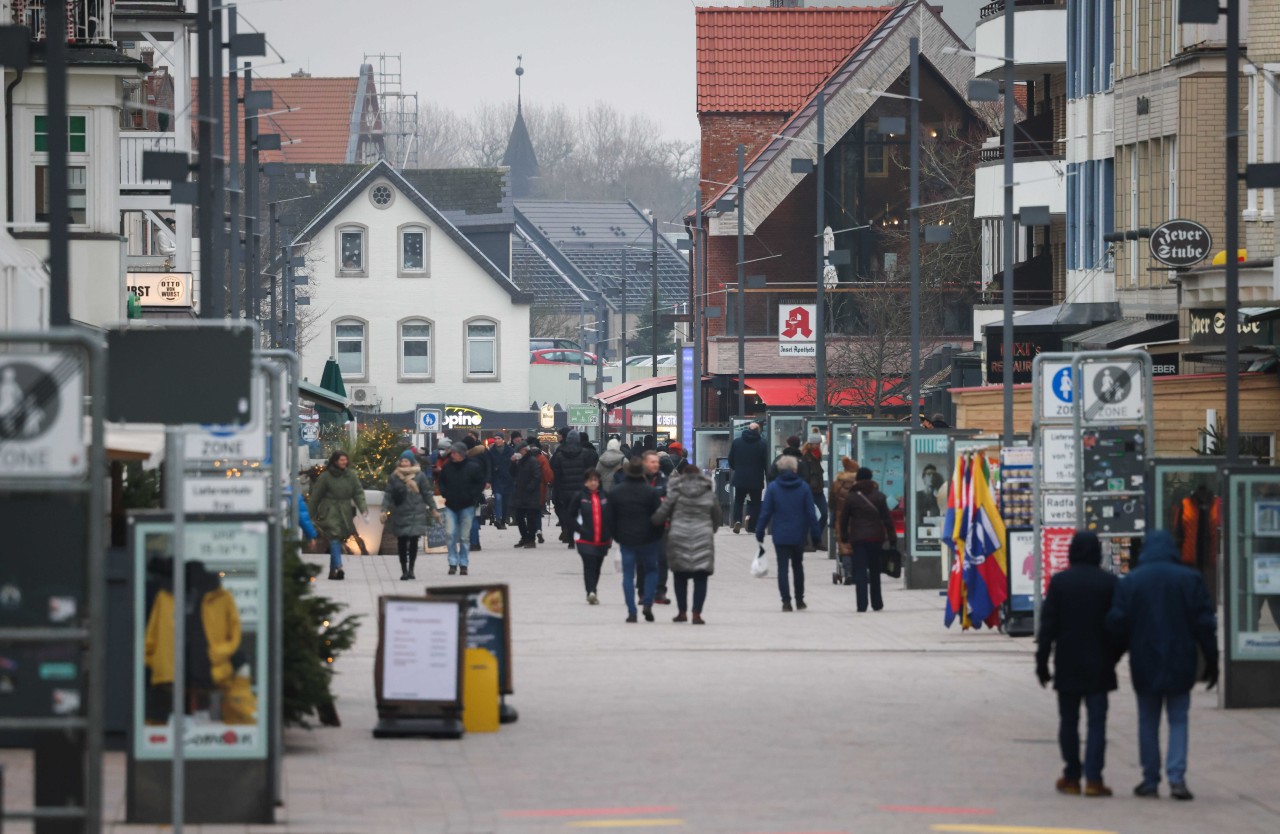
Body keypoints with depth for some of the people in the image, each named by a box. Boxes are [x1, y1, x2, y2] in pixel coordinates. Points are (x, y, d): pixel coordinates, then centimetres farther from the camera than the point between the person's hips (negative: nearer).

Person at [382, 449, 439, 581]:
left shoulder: (420, 476, 3)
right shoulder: (394, 477, 5)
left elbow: (427, 494, 7)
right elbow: (388, 495, 5)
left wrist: (433, 510, 7)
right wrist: (384, 510, -5)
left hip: (416, 514, -1)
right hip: (399, 514, 1)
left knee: (414, 541, -3)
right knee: (402, 542, 2)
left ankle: (411, 569, 8)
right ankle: (404, 570, 11)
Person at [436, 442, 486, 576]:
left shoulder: (473, 467, -7)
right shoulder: (447, 466, 1)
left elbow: (480, 483, -1)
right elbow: (441, 481, 15)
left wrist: (471, 496, -10)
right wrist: (444, 493, 0)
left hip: (467, 506, -2)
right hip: (450, 505, 2)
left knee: (464, 536, 3)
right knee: (451, 534, -6)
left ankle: (464, 564, 12)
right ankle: (453, 563, 1)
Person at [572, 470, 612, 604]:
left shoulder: (605, 496, 5)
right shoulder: (580, 496, -2)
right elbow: (572, 516, 2)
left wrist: (610, 535, 4)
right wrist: (579, 529, -10)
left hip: (602, 540, 3)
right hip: (586, 540, -3)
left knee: (597, 567, 13)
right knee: (589, 565, -16)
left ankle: (592, 593, 27)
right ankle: (591, 592, -23)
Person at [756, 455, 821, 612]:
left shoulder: (773, 487, -6)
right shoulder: (804, 487, -3)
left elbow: (766, 512, -5)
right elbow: (811, 513, -4)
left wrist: (759, 533, 1)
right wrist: (815, 533, 2)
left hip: (780, 535, -2)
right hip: (799, 535, 2)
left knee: (782, 568, 2)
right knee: (798, 567, 18)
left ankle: (786, 601, -8)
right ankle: (799, 600, 23)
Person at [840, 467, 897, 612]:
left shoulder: (851, 497, -2)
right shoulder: (879, 496, 0)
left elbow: (844, 518, 2)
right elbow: (887, 518, 0)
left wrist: (844, 537, 12)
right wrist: (892, 538, 5)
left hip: (858, 538, -1)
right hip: (876, 537, 1)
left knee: (860, 571, -3)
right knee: (875, 570, 14)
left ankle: (862, 604, -12)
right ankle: (877, 603, 20)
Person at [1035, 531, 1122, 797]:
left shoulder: (1059, 581, -4)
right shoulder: (1110, 583, -3)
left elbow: (1048, 624, -4)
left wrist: (1042, 662, 1)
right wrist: (1113, 657, 11)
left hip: (1067, 665, 0)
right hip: (1099, 665, 0)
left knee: (1068, 720, 9)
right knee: (1097, 721, 0)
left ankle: (1071, 777, 11)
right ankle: (1093, 778, -8)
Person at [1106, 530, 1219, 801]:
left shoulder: (1130, 581, -2)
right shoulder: (1189, 579, -4)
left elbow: (1116, 623, -5)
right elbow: (1205, 623, -4)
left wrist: (1127, 647, 16)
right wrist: (1211, 661, 4)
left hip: (1144, 665, 1)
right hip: (1180, 664, 0)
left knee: (1148, 722, 11)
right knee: (1178, 720, 6)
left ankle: (1150, 781, 12)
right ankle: (1176, 777, -10)